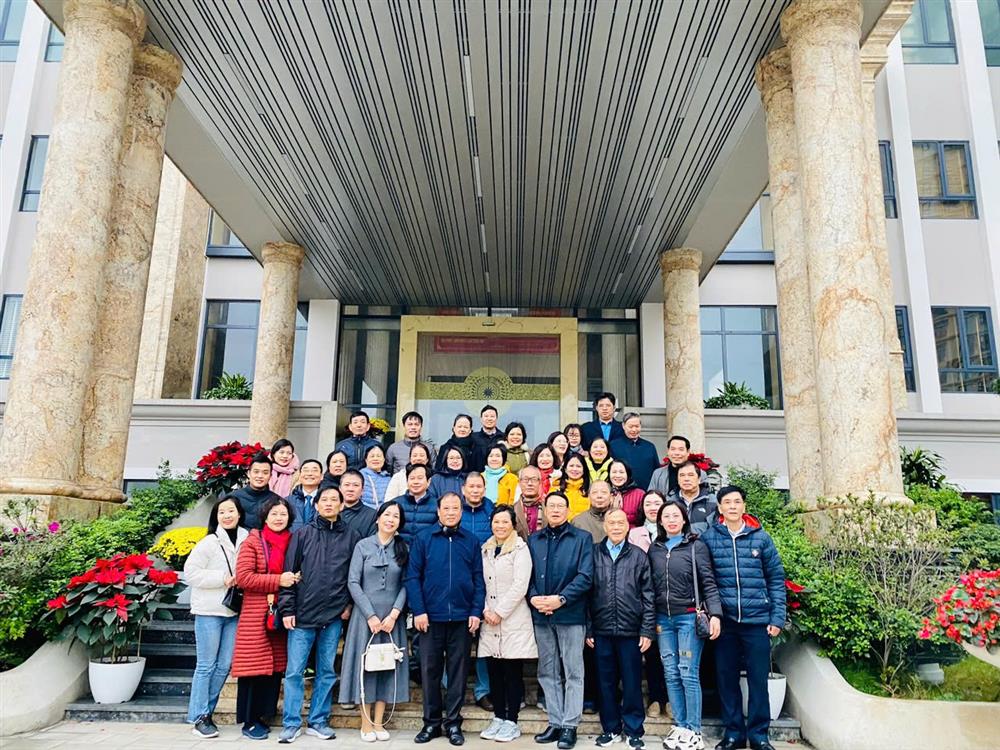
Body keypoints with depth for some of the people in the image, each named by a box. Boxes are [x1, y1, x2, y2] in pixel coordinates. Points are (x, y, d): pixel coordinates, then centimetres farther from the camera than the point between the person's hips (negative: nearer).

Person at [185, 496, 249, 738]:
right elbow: (190, 572, -12)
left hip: (234, 611, 5)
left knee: (224, 666, 7)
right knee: (206, 666, 1)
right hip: (209, 611, -5)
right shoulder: (209, 542, -7)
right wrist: (223, 579, -16)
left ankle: (206, 712, 21)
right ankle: (198, 718, 11)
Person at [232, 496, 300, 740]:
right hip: (256, 614, -5)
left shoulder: (293, 542, 11)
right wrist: (278, 580, -16)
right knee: (255, 666, -1)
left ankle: (262, 716, 20)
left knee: (276, 666, 7)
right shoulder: (253, 542, -3)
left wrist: (296, 579, 1)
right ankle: (249, 721, 11)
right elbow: (243, 577, -12)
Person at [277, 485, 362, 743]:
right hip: (303, 614, -1)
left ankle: (318, 721, 21)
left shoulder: (352, 537, 5)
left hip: (334, 616, 1)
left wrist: (350, 604, 1)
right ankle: (291, 724, 13)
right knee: (294, 671, 1)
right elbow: (289, 572, 0)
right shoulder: (303, 534, 2)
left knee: (327, 672, 9)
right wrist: (287, 609, -4)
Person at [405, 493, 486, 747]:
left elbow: (478, 580, 5)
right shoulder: (423, 539, 0)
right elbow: (413, 577, -3)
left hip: (462, 618, 1)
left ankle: (453, 723, 20)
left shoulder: (471, 541, 5)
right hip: (431, 616, -1)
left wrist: (476, 612, -4)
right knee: (430, 670, 7)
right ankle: (432, 722, 21)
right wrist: (418, 611, -10)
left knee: (458, 671, 8)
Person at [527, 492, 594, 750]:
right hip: (541, 615, 4)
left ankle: (570, 726, 11)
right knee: (547, 673, 10)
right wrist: (533, 597, -12)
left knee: (573, 672, 3)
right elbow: (527, 574, 7)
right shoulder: (533, 540, 12)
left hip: (571, 614, -4)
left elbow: (585, 576, -8)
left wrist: (561, 598, -17)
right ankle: (555, 722, 21)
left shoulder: (582, 539, 1)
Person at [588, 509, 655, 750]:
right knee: (606, 682, 10)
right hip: (602, 630, 1)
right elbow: (586, 591, 4)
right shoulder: (593, 553, 4)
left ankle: (633, 730, 20)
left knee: (632, 683, 7)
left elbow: (648, 596, 2)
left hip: (631, 630, -1)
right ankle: (611, 729, 23)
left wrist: (647, 630, -4)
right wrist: (587, 629, 0)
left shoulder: (639, 556, 4)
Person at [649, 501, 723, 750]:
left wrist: (715, 614, -14)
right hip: (663, 619, 4)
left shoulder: (696, 546, -1)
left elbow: (708, 582, -4)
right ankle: (679, 727, 14)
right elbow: (651, 585, 12)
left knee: (688, 673, -4)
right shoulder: (654, 549, 10)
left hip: (689, 617, -4)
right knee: (671, 674, 5)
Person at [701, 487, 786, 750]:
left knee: (758, 679, 6)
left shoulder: (760, 537, 1)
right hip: (724, 620, 1)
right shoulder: (709, 537, 1)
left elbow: (776, 578, 4)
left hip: (757, 620, 0)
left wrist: (777, 617, -1)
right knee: (726, 678, 9)